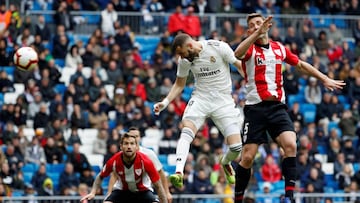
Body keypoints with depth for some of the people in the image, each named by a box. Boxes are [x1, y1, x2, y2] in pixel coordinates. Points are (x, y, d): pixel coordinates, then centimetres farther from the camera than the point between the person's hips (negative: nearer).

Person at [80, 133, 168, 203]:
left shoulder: (145, 161, -27)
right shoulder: (114, 161, -22)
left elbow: (158, 186, -21)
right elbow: (100, 177, -2)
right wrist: (93, 193, -17)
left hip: (142, 191, -1)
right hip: (122, 190, 1)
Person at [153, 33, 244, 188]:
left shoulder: (218, 47, -13)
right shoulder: (184, 60, -1)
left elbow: (240, 66, -4)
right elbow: (179, 84, 13)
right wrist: (165, 102, 0)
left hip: (224, 101, -2)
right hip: (200, 99, 2)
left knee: (236, 147, -9)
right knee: (186, 132, -27)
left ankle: (225, 163, 26)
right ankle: (178, 172, -38)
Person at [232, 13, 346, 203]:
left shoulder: (279, 48, 12)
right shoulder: (250, 48, -1)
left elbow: (301, 64, 27)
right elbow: (237, 54, -26)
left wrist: (325, 79, 27)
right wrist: (257, 34, -35)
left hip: (277, 107, 3)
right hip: (255, 107, -3)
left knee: (290, 145, -20)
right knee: (247, 157, -5)